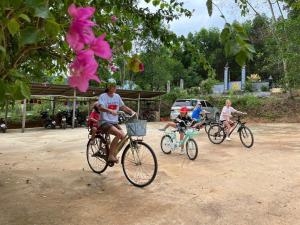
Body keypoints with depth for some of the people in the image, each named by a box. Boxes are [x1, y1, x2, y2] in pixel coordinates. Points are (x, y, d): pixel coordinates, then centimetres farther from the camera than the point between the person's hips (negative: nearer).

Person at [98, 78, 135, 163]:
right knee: (119, 134, -29)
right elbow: (100, 107, -25)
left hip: (114, 122, 6)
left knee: (124, 137, -13)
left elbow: (123, 107, 17)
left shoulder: (117, 96, 10)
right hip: (105, 122, -6)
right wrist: (110, 110, -43)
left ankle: (114, 154, 9)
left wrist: (132, 111, 0)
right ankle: (110, 155, -16)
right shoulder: (102, 96, -8)